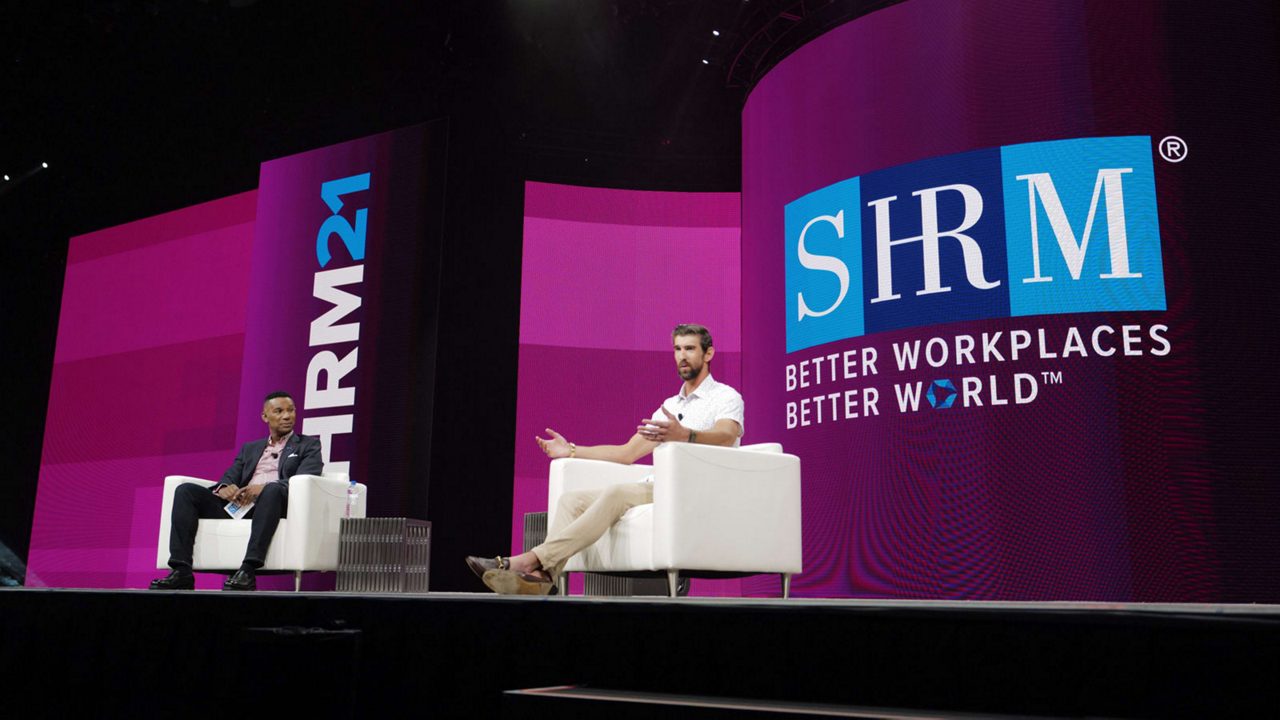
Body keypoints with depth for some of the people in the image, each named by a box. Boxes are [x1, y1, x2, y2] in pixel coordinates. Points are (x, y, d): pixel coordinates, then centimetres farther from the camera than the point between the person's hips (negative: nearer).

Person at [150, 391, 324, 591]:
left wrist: (264, 487, -21)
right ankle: (181, 572, -23)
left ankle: (247, 571, -46)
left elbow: (304, 481, -4)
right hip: (237, 505, 5)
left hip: (274, 502, -5)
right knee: (185, 490, -14)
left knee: (273, 489, -38)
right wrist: (225, 487, -10)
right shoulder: (250, 448, 28)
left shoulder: (309, 445, 14)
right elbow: (230, 477, 17)